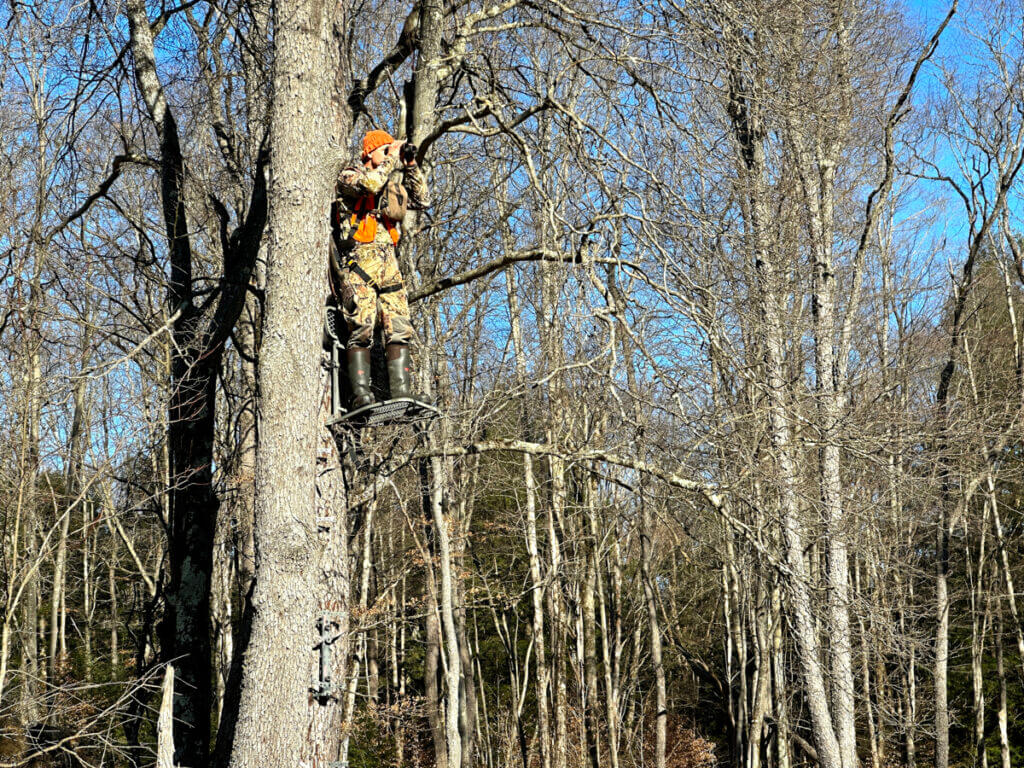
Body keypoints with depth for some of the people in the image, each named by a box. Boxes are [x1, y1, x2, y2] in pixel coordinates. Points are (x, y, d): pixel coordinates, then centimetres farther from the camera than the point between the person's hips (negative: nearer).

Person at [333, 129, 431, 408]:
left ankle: (401, 391, -3)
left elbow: (423, 201, 24)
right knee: (361, 328, -14)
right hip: (358, 262, -7)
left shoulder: (392, 186, 25)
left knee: (399, 328, -2)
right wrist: (392, 158, -3)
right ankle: (360, 393, -17)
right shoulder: (350, 176, 5)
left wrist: (411, 166, 16)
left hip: (388, 264, 7)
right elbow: (371, 182, -16)